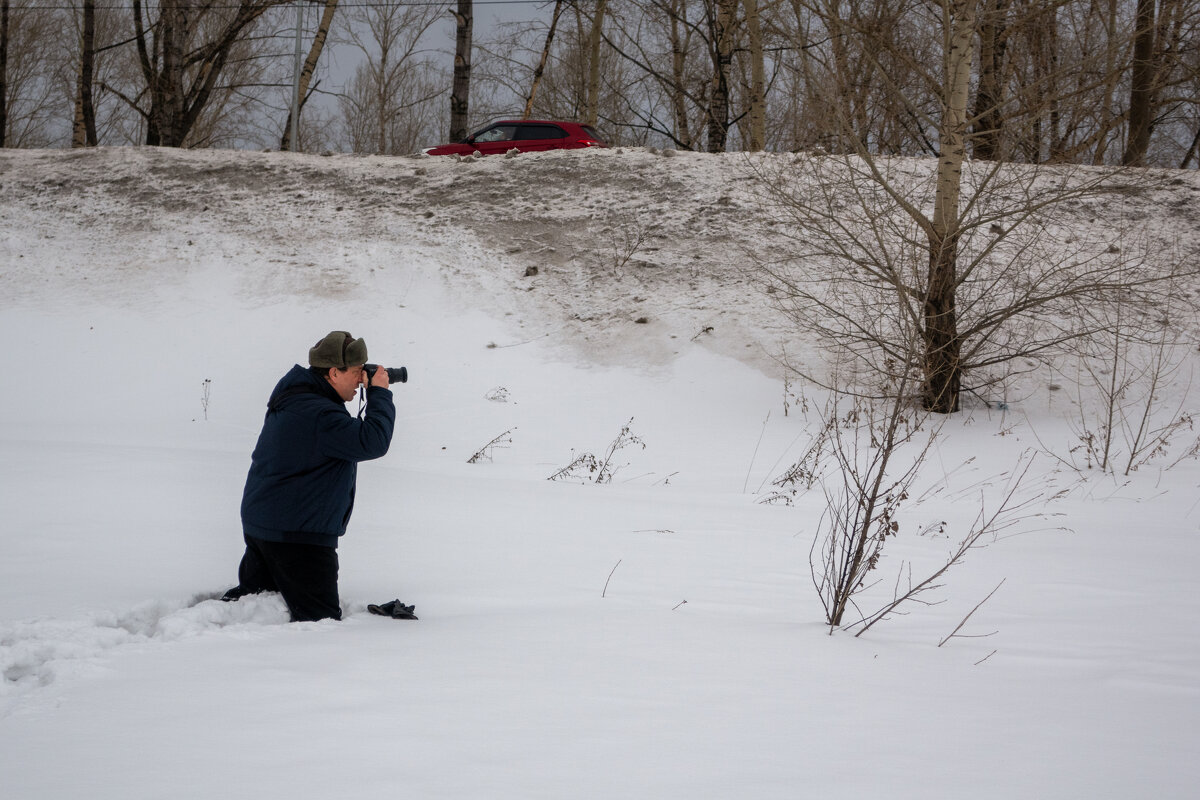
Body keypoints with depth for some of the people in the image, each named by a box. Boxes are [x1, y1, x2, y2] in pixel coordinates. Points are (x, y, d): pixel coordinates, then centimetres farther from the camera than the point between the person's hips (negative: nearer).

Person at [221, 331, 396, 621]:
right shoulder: (318, 414, -24)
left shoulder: (296, 397, 10)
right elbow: (372, 442, -29)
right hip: (298, 535, -10)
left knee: (254, 591, 26)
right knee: (321, 619, -8)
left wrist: (375, 395, 10)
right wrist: (380, 394, -14)